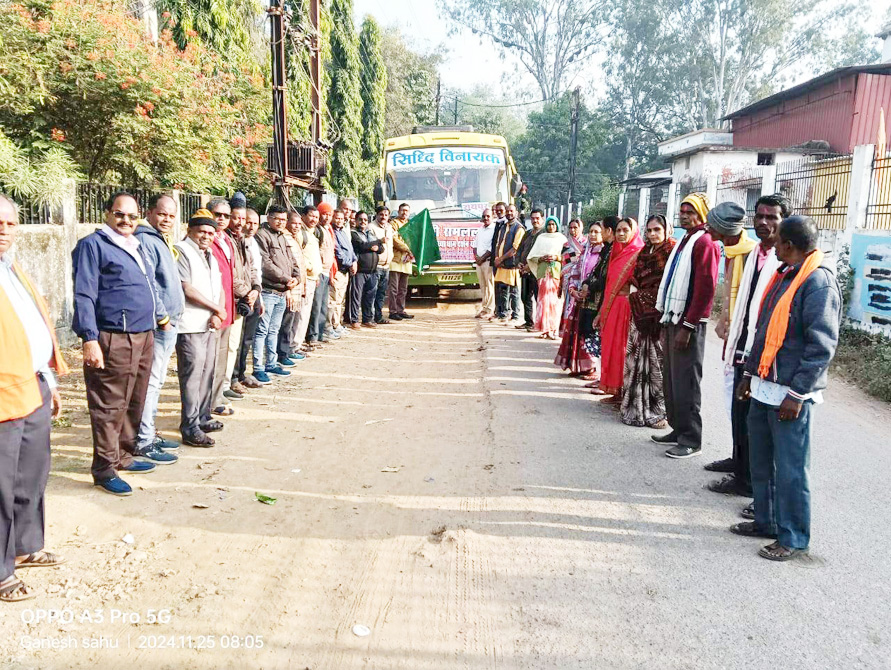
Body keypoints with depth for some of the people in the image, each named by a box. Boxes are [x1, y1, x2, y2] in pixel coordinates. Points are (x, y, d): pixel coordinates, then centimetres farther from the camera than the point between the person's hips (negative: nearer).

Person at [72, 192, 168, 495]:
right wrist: (90, 338, -19)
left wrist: (160, 315, 34)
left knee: (135, 404, 15)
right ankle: (104, 469, 6)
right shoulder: (93, 245, -5)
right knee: (110, 407, -3)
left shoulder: (136, 247, 20)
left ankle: (123, 456, 28)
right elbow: (84, 296, -12)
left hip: (144, 338, 8)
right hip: (113, 341, -8)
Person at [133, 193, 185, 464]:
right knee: (150, 383, -6)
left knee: (156, 382, 16)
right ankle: (143, 442, 1)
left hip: (168, 323, 10)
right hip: (157, 325, -10)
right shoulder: (144, 241, -13)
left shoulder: (160, 240, 19)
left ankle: (149, 434, 26)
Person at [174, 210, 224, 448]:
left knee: (208, 373, 13)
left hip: (211, 325, 8)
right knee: (192, 375, -8)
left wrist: (218, 315, 0)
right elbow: (187, 289, -15)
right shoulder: (182, 252, -7)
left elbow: (220, 289, 19)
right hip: (191, 326, -8)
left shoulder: (210, 256, 21)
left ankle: (203, 418, 24)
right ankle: (190, 429, -5)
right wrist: (216, 308, -7)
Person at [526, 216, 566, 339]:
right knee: (543, 299, -6)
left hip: (557, 272, -1)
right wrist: (541, 258, -7)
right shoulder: (541, 238, 14)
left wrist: (557, 257, -10)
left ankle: (553, 329, -3)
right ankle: (545, 329, -3)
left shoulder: (562, 238, 12)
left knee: (554, 300, -5)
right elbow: (532, 257, 11)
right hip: (543, 272, 1)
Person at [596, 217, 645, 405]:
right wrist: (603, 310, 14)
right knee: (610, 346, 8)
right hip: (611, 306, 7)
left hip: (626, 307, -7)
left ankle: (624, 392, 4)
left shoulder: (638, 254, -8)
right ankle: (615, 390, 16)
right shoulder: (616, 253, 15)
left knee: (621, 348, -4)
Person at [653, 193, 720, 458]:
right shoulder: (684, 241, 17)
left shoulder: (704, 243, -11)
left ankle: (691, 440, 4)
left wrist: (687, 326, -19)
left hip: (688, 324, -9)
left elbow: (706, 289, -18)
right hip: (673, 319, 9)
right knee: (671, 378, 13)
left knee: (685, 382, -5)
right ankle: (678, 430, 24)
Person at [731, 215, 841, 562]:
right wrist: (750, 373, 17)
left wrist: (796, 394, -19)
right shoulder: (783, 275, 12)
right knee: (760, 461, 17)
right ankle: (766, 522, 32)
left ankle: (793, 538, 16)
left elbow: (822, 345, -19)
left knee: (790, 468, 1)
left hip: (791, 394, -9)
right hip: (764, 388, 9)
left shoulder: (819, 282, -15)